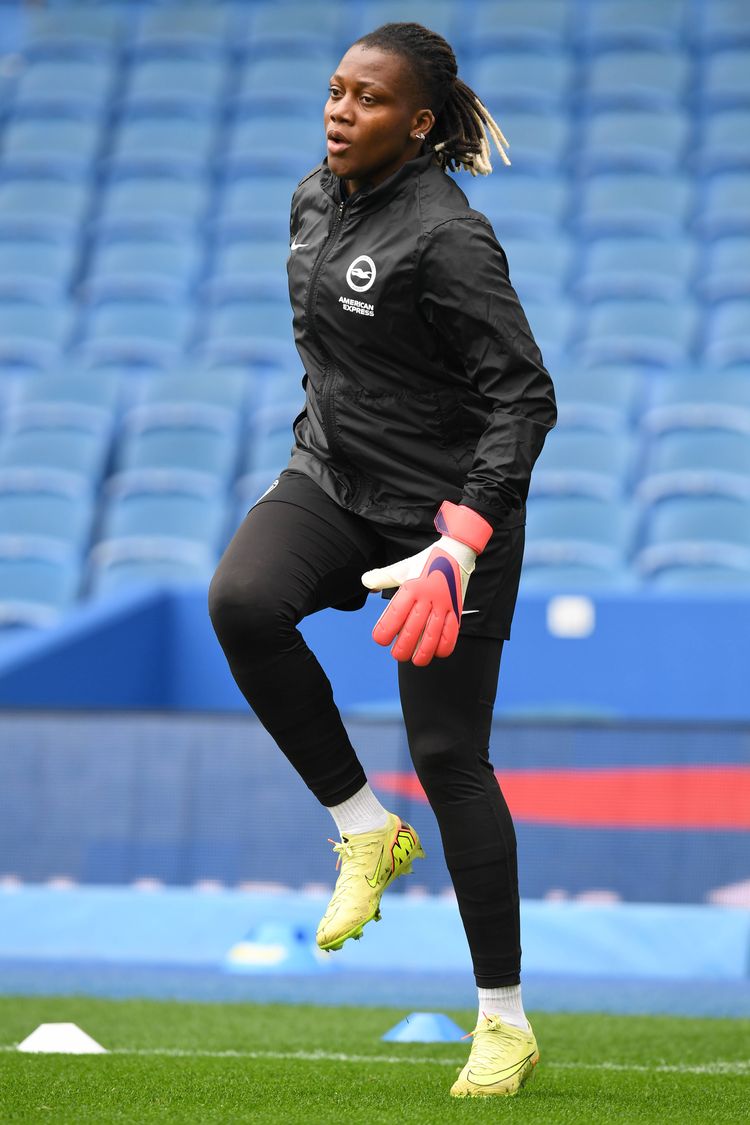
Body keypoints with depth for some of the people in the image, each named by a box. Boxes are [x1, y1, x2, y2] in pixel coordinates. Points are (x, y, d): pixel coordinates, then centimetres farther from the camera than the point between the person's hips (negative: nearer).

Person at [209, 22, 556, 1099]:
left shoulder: (447, 236, -19)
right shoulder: (317, 200, 5)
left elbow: (525, 398, -23)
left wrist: (458, 546, -31)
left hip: (447, 509, -6)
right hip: (330, 482, 6)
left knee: (450, 758, -3)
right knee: (242, 603, -25)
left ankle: (506, 1020, 11)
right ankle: (366, 829, -5)